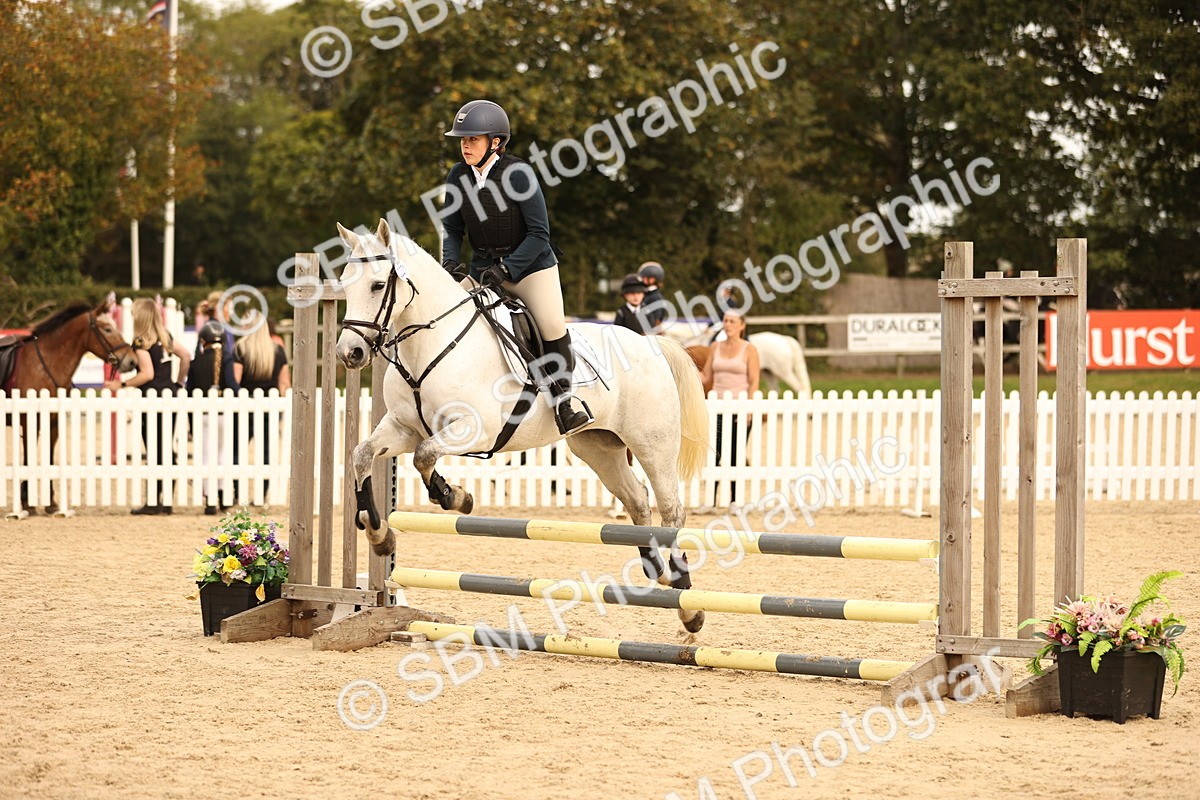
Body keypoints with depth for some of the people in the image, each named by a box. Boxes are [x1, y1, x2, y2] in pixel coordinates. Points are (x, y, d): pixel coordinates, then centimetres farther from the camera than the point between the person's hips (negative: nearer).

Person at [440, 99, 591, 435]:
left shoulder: (518, 174, -19)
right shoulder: (458, 177, -5)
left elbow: (539, 233, -18)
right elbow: (452, 227, 5)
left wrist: (506, 268, -25)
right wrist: (450, 260, -15)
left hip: (531, 264, -5)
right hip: (483, 269, 5)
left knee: (552, 326, -22)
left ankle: (563, 399, -4)